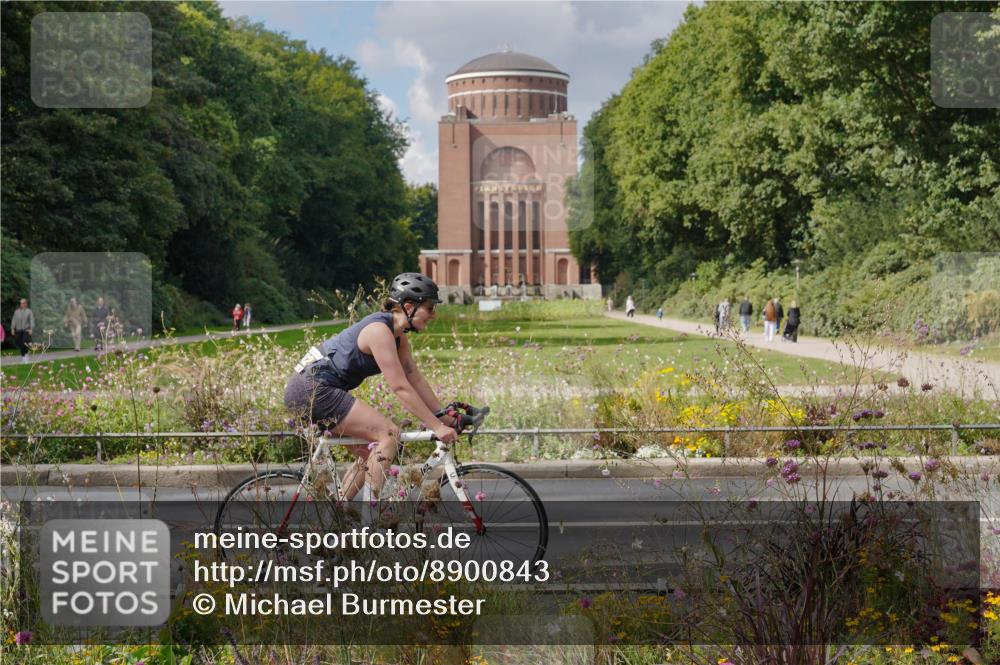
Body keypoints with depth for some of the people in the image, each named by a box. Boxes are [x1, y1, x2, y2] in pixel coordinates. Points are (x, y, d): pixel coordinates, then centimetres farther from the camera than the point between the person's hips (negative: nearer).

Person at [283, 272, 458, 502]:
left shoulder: (398, 336, 10)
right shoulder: (380, 330, -20)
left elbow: (416, 380, 12)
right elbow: (401, 388, -23)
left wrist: (446, 417, 8)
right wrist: (436, 427, -21)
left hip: (310, 389, 11)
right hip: (312, 389, -11)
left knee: (369, 453, 14)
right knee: (389, 434, -15)